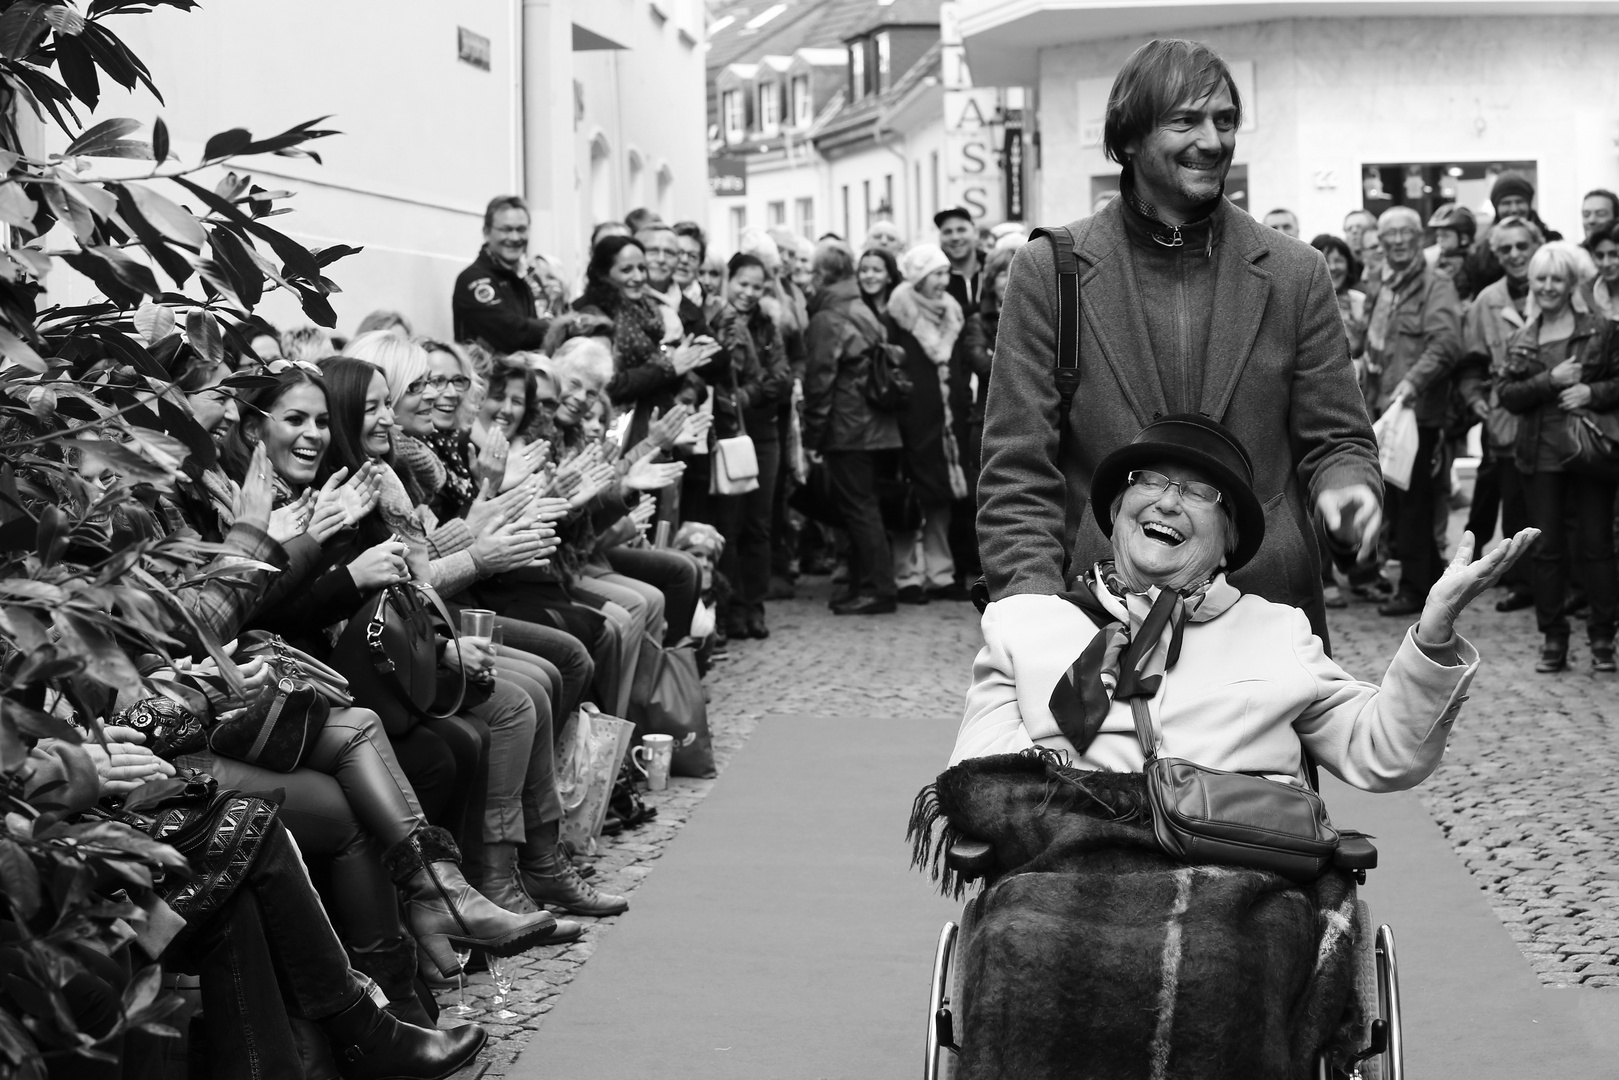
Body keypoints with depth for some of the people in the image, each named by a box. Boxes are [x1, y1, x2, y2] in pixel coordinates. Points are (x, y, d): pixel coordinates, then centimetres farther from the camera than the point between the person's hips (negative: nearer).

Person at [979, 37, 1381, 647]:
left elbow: (1334, 439, 8)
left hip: (1268, 605, 1)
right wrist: (1031, 595, -17)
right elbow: (1017, 473, -2)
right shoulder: (1050, 271, 0)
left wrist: (1345, 488, -16)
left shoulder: (1295, 275, 4)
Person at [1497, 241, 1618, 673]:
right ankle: (1553, 638, 12)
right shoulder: (1521, 341, 10)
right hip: (1540, 454, 3)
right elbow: (1507, 394, 1)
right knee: (1546, 548, 5)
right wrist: (1550, 381, -13)